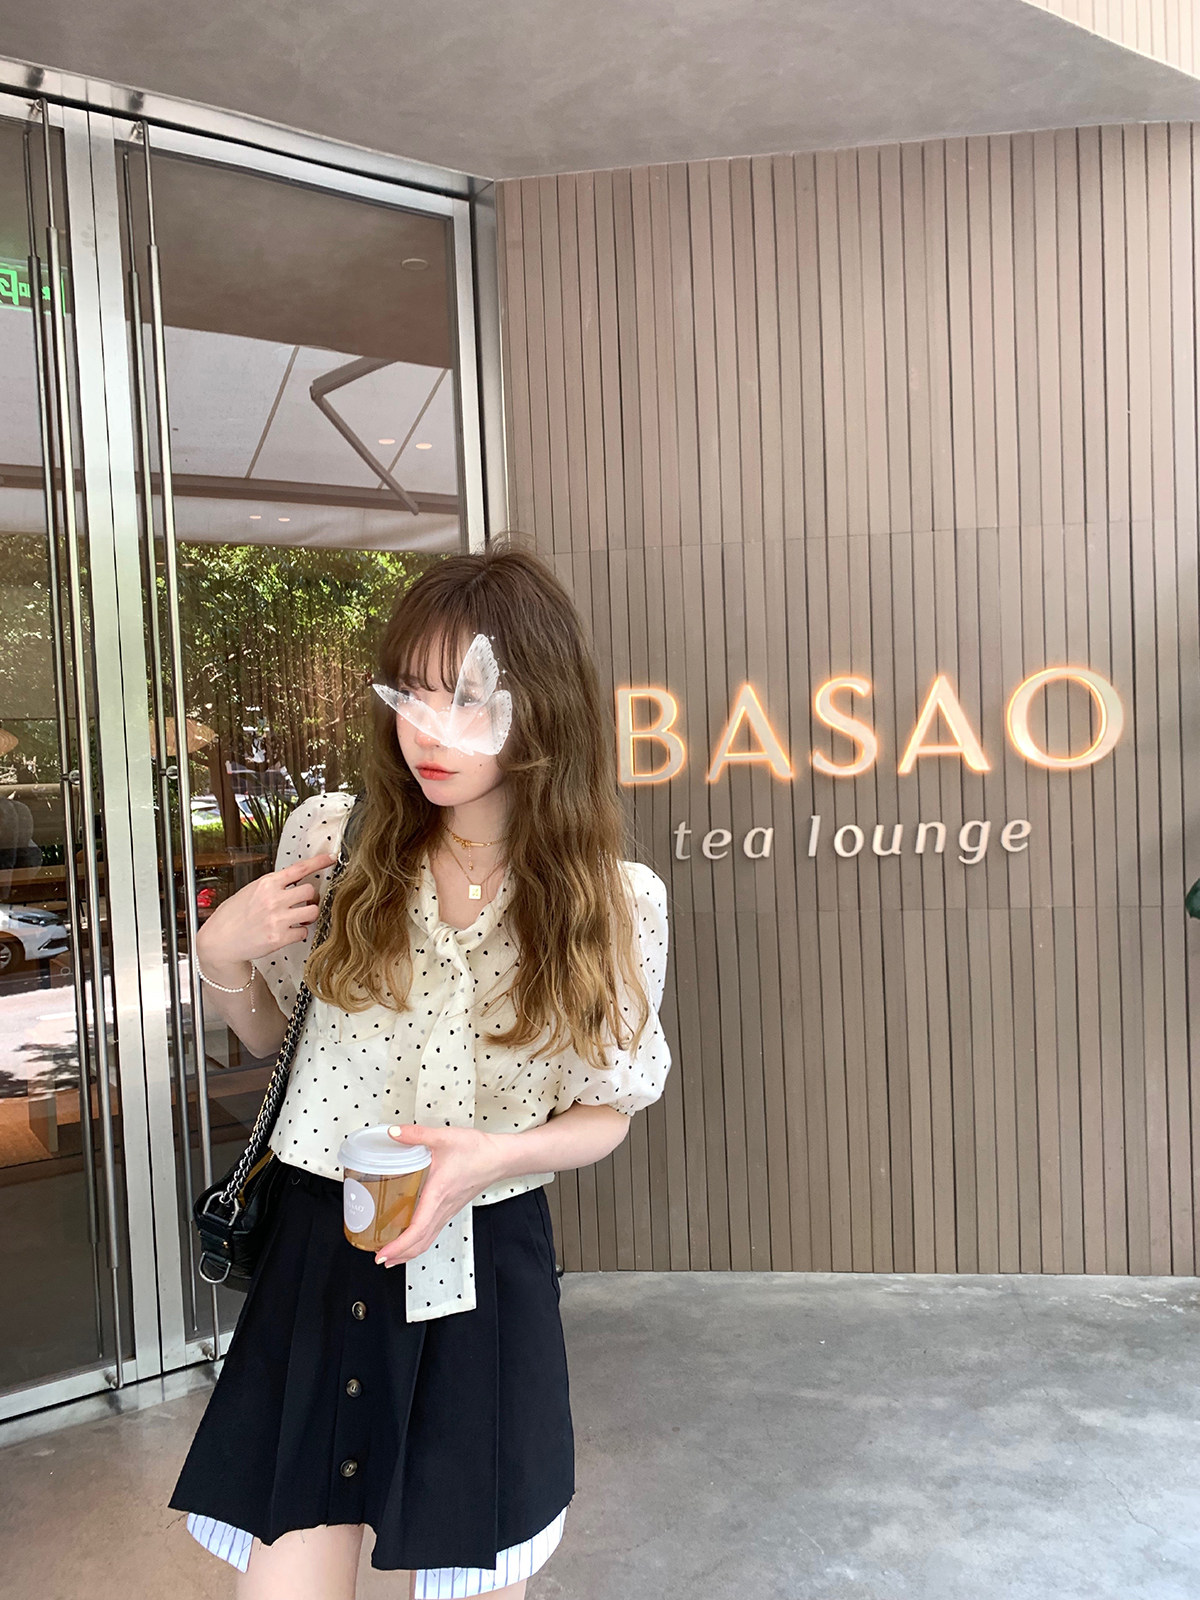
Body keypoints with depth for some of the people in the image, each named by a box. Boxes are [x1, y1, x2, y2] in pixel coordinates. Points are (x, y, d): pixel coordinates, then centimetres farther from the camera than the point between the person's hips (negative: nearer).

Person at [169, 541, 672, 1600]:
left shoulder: (613, 899, -10)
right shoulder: (333, 838, -7)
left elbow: (607, 1112, 0)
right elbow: (268, 1033, 8)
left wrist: (498, 1153, -19)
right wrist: (221, 957, -13)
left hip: (486, 1264, 0)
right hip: (323, 1252, 1)